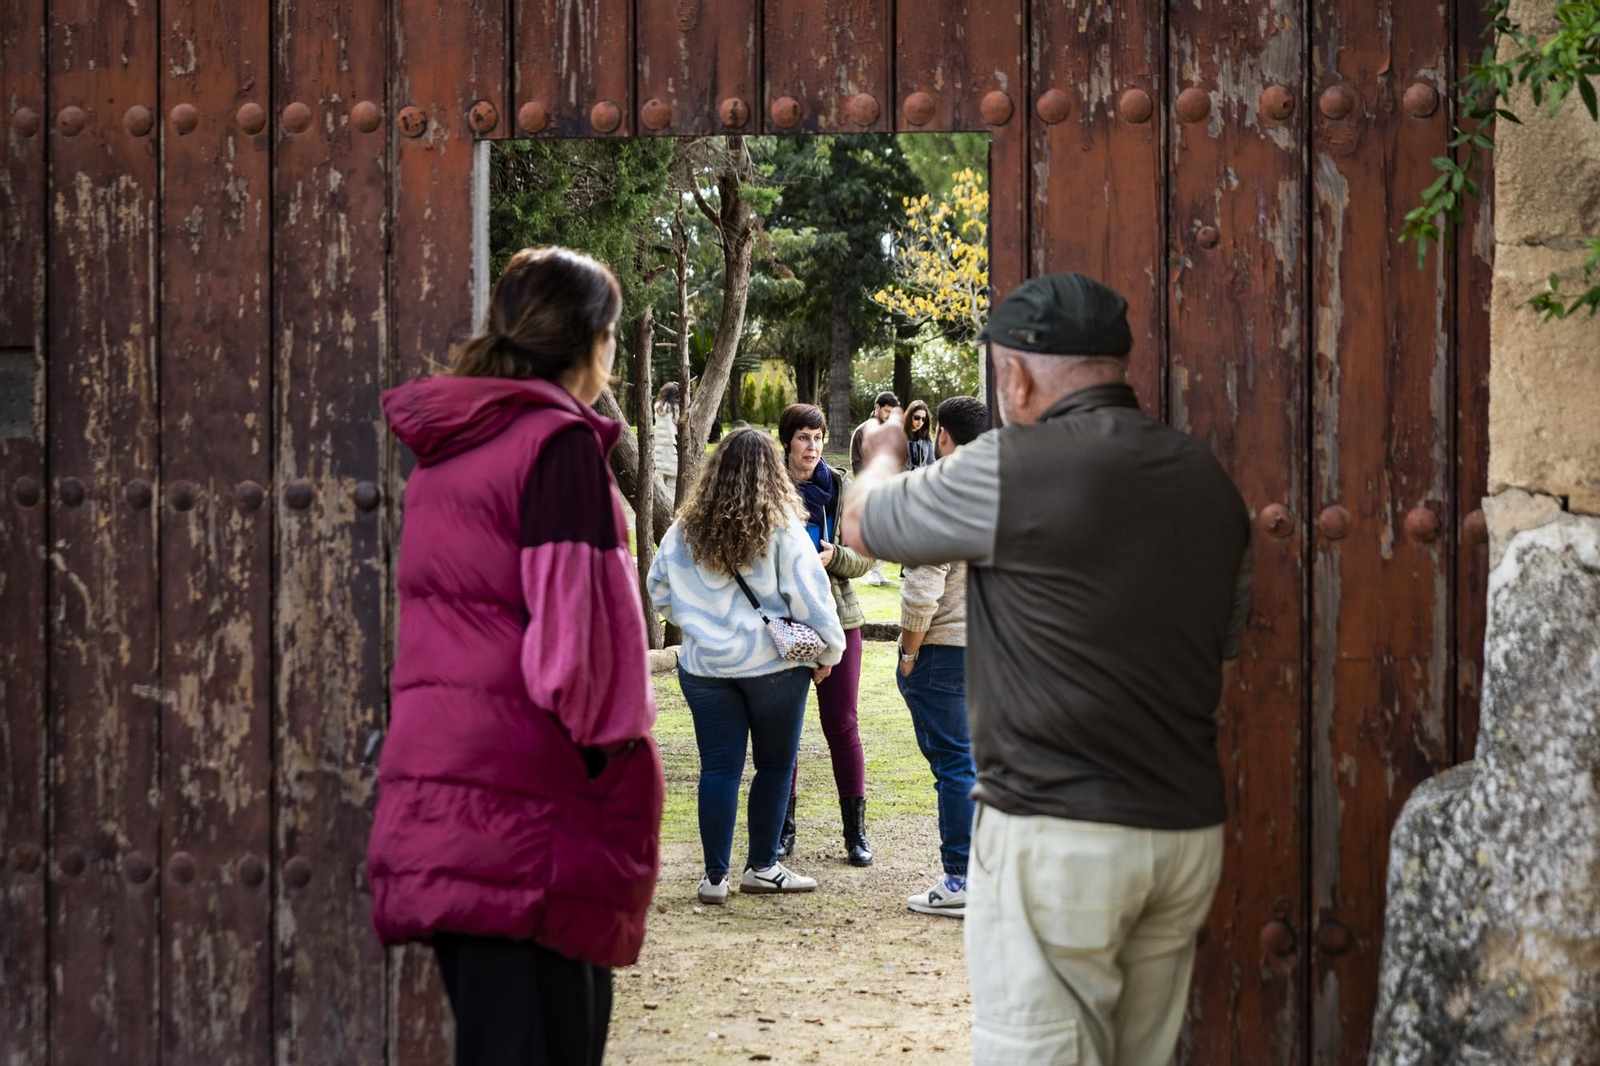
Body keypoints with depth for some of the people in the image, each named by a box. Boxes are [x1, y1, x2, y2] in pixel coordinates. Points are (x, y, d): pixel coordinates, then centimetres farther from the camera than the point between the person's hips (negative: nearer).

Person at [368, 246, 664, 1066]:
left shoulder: (444, 445, 16)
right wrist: (608, 742, -9)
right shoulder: (558, 442, -9)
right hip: (525, 782, -8)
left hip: (432, 768, 9)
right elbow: (574, 614, -15)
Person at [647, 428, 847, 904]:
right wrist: (828, 651, 3)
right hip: (775, 665, -3)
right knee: (775, 765, 11)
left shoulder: (686, 528, 2)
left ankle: (715, 876, 5)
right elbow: (810, 594, -8)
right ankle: (762, 867, 17)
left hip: (705, 664, 3)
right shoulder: (781, 526, -9)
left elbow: (659, 589, 12)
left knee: (719, 768, 5)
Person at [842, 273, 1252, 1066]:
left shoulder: (1013, 471, -12)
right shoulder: (1209, 484, 10)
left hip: (1056, 836, -7)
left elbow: (863, 524, 5)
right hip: (1188, 830, 7)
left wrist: (884, 456, 26)